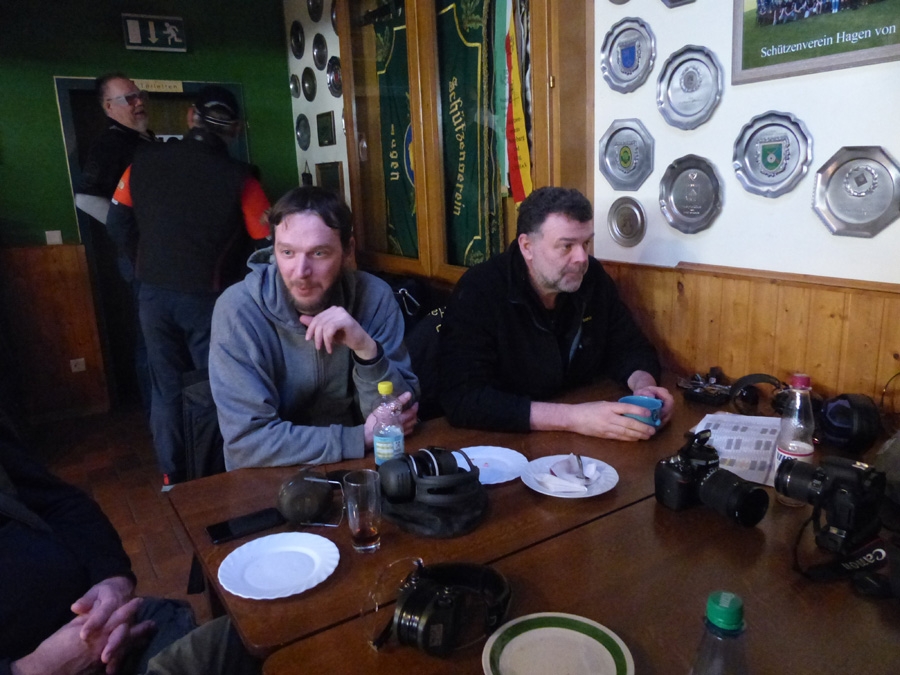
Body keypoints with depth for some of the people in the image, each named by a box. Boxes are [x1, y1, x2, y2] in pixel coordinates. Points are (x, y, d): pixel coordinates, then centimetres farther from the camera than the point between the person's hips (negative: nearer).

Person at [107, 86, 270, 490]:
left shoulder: (145, 161, -1)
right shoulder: (237, 177, -13)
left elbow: (119, 225, 6)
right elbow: (266, 241, -11)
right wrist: (232, 271, 7)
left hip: (154, 294, 4)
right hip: (207, 297, -3)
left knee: (167, 389, 15)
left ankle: (172, 479, 26)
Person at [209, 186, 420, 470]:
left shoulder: (375, 297, -11)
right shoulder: (238, 310, -16)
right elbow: (248, 439, -19)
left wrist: (367, 350, -27)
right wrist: (361, 438, -19)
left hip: (353, 469, 2)